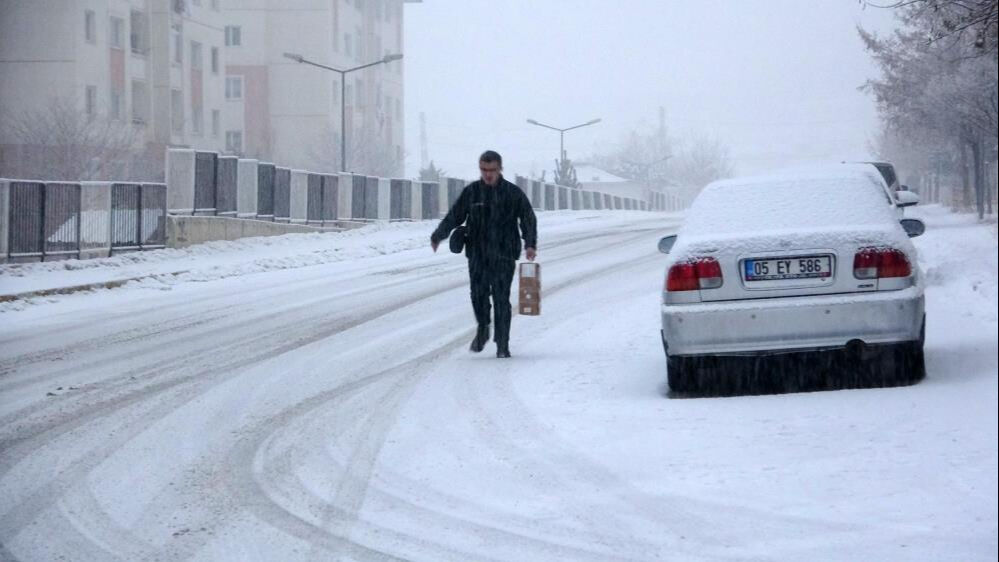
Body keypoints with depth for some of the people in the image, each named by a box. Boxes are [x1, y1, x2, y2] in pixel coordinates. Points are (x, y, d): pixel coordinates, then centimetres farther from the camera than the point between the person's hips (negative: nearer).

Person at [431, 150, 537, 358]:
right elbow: (454, 216, 9)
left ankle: (502, 345, 4)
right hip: (477, 254, 1)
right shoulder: (471, 192, 7)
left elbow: (528, 219, 4)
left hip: (503, 256, -1)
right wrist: (438, 236, -5)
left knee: (501, 298, -4)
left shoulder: (513, 193, 3)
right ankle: (482, 330, 16)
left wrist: (530, 244, -11)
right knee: (478, 293, -10)